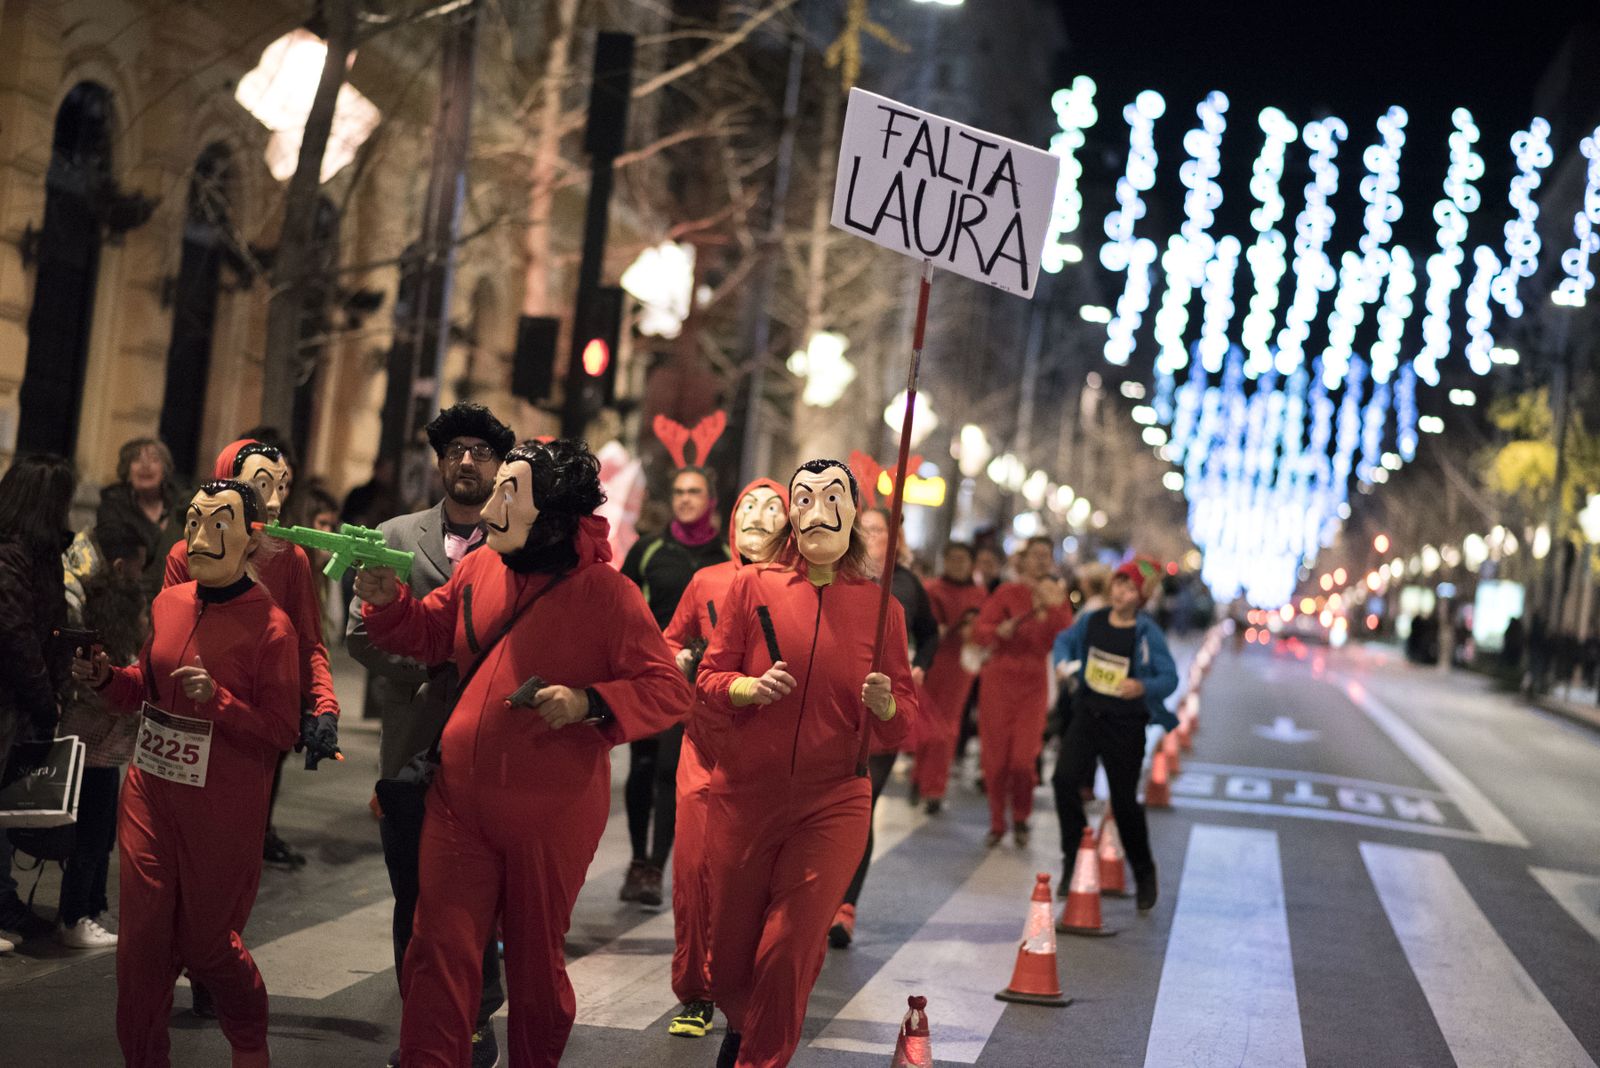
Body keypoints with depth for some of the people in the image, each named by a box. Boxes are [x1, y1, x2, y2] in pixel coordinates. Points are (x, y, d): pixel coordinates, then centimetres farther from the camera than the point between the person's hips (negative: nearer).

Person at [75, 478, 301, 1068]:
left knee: (206, 943, 7)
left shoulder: (269, 626, -13)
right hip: (150, 793, 5)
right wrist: (107, 677, 0)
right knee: (142, 939, 5)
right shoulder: (169, 603, 5)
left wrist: (217, 699, -25)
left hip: (223, 810, -5)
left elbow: (282, 731, -12)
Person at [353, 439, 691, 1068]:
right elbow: (428, 635, 19)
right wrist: (386, 599, 0)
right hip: (460, 799, 4)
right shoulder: (479, 569, 3)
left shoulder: (605, 593, -12)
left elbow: (670, 691, -12)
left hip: (551, 815, -3)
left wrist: (589, 703, -25)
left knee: (536, 961, 13)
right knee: (439, 954, -2)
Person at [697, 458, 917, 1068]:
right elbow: (708, 681, 1)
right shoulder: (753, 586, -2)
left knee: (788, 953, -8)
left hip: (832, 805, 0)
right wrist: (751, 687, -19)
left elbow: (902, 727, 4)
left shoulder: (881, 608, 1)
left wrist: (885, 704, -18)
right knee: (729, 956, 10)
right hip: (744, 797, 1)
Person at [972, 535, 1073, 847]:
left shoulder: (1058, 598, 6)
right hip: (998, 680, -1)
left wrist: (1055, 606, -17)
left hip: (1033, 684, 1)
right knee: (995, 757, 1)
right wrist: (999, 630, -29)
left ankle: (1021, 820, 14)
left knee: (1023, 758, -8)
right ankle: (997, 823, 16)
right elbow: (979, 629, -10)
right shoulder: (1007, 592, -1)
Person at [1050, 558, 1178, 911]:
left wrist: (1144, 687, -33)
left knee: (1125, 800, 4)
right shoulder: (1092, 620, 0)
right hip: (1088, 713, 4)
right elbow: (1065, 640, 18)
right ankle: (1075, 857, 1)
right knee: (1064, 777, -16)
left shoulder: (1147, 633, -12)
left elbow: (1170, 678, -13)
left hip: (1126, 725, -4)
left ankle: (1144, 874, 25)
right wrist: (1063, 661, -4)